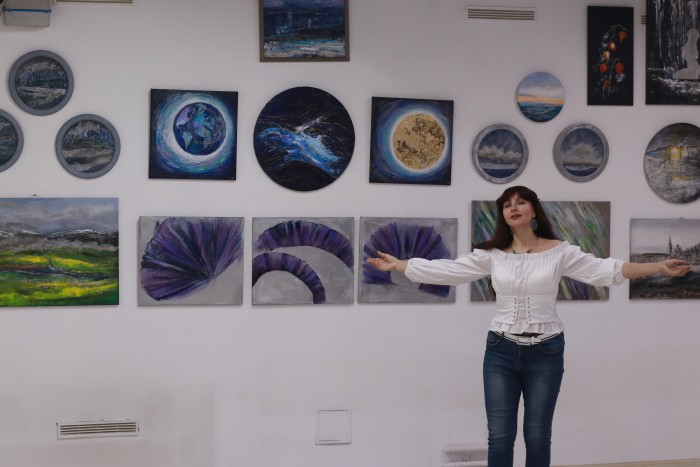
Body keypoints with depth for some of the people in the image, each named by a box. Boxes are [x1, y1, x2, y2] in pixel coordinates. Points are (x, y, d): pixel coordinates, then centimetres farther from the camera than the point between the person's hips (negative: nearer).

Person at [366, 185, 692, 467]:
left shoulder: (559, 252, -2)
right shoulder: (491, 254, 2)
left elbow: (604, 269, -9)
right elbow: (445, 270, 2)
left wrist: (659, 268, -19)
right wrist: (398, 265, -1)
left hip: (545, 352, -1)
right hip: (501, 351, 1)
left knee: (537, 436, 8)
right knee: (500, 436, 3)